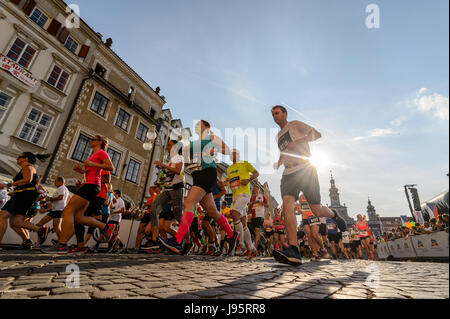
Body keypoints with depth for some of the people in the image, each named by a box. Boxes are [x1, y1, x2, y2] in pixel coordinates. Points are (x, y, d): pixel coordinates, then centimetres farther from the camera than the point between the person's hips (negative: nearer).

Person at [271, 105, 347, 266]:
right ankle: (294, 251, -27)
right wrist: (278, 163, 14)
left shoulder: (295, 125, 9)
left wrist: (298, 141, -14)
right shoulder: (278, 136, 27)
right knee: (287, 205, -20)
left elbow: (317, 134, 0)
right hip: (289, 173, 5)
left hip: (305, 168, -5)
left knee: (317, 210, -4)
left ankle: (334, 215, 34)